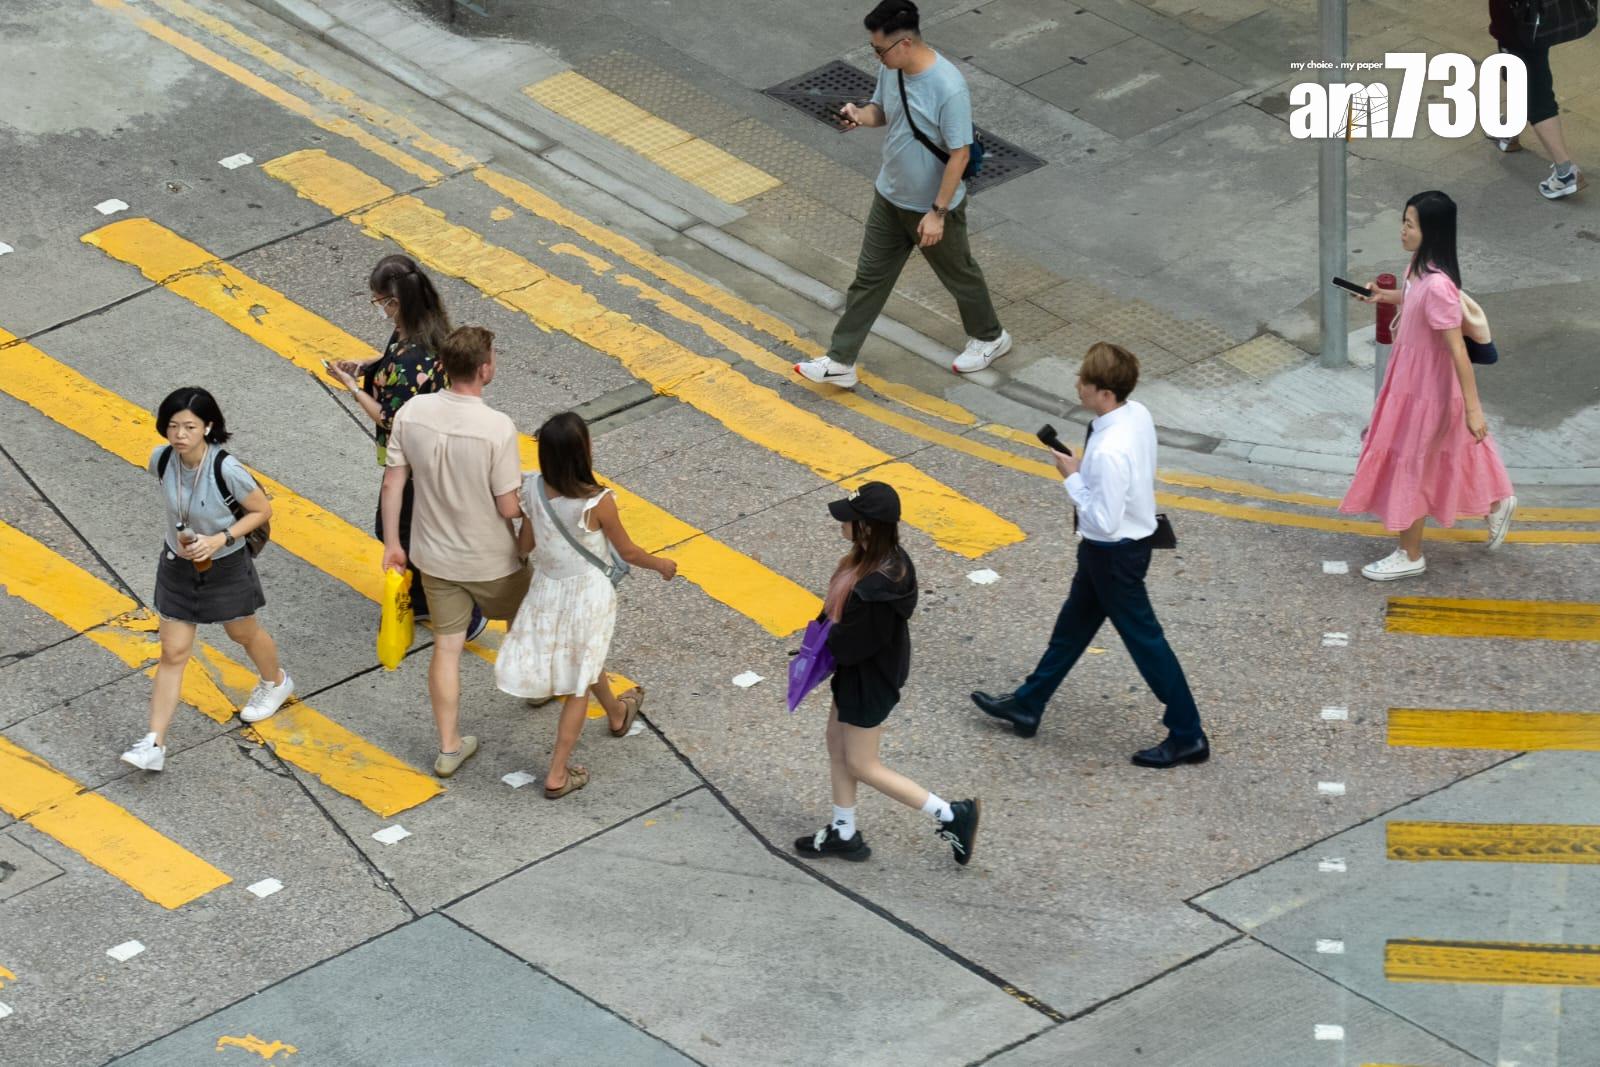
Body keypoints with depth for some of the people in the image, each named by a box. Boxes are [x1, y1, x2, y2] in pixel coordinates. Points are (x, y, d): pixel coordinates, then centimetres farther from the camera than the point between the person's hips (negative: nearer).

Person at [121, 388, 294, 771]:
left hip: (225, 566, -3)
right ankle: (154, 744, 4)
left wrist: (220, 539, -26)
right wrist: (181, 531, 1)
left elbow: (263, 510, -17)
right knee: (173, 653, 3)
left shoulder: (226, 469, -31)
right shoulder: (161, 460, -17)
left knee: (243, 633, 23)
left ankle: (276, 682, 56)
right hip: (178, 565, 3)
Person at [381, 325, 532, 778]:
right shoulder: (497, 428, -29)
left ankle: (449, 748, 25)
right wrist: (522, 485, 1)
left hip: (434, 556, 4)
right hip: (490, 559, -3)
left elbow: (392, 483, -6)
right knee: (521, 621, 28)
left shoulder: (411, 413, -15)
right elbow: (509, 507, -22)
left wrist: (391, 542, 7)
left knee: (447, 647, 16)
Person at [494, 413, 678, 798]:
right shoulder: (598, 503, -29)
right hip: (587, 596, -5)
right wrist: (660, 564, 7)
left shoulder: (534, 490, -17)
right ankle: (557, 775, 19)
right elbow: (628, 552, -14)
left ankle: (617, 714, 61)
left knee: (587, 660, 32)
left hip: (546, 589, 5)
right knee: (578, 685, 12)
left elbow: (526, 544, -3)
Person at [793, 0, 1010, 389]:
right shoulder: (891, 70, -9)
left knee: (958, 275, 17)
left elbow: (960, 153, -26)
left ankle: (990, 338, 42)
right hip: (890, 197, 7)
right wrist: (860, 115, -15)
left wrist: (937, 212, -23)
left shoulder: (948, 88, -32)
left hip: (933, 208, -7)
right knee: (870, 277, 12)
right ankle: (840, 361, 20)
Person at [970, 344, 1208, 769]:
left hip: (1114, 554, -10)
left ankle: (1187, 737, 18)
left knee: (1144, 640, 5)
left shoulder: (1110, 451, -35)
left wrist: (1073, 478, -20)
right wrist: (1085, 470, 1)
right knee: (1073, 626, 23)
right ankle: (1027, 705, 40)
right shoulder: (1138, 414, -7)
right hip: (1132, 538, 10)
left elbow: (1104, 520, -29)